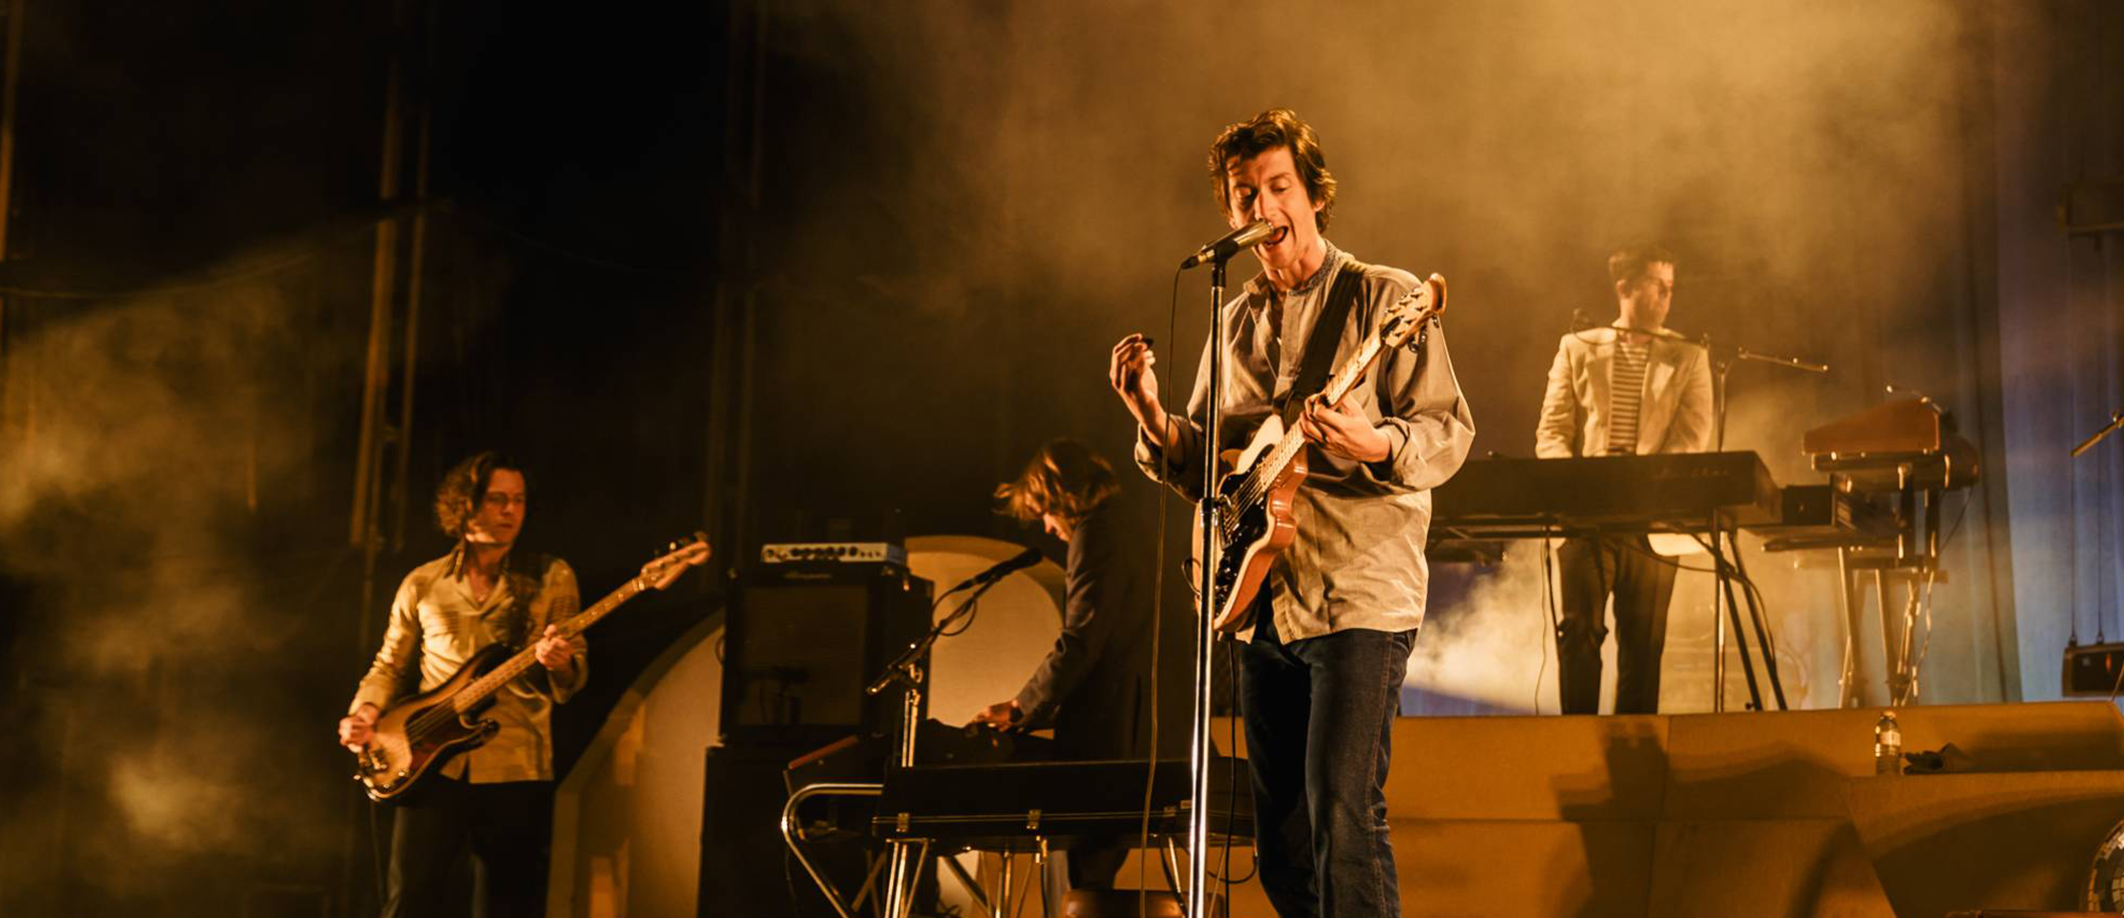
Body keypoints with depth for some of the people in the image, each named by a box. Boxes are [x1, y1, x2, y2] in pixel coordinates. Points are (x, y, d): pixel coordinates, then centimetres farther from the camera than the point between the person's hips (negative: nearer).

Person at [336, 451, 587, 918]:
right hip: (434, 763, 1)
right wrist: (364, 712, 0)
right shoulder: (423, 585, 9)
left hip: (514, 768, 0)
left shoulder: (551, 578, 6)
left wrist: (561, 665, -18)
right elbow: (389, 665, 19)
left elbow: (575, 677, 5)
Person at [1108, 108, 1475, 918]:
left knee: (1341, 815, -17)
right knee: (1281, 843, 9)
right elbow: (1204, 470, 18)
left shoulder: (1383, 299, -1)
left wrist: (1375, 444, -26)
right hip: (1263, 604, 7)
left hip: (1360, 598, -6)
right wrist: (1153, 418, -2)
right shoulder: (1236, 322, 17)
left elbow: (1452, 432, -7)